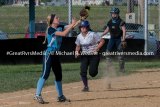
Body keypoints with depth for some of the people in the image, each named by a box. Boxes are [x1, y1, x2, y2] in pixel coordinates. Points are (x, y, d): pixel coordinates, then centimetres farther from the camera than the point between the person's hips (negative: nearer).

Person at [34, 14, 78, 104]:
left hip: (55, 55, 9)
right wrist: (73, 24, -20)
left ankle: (60, 96, 21)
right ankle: (37, 95, -14)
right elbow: (64, 34, -22)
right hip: (49, 55, -9)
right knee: (45, 74, -13)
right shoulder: (50, 29, -13)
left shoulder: (59, 28, 12)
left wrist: (74, 24, -13)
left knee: (59, 75, 12)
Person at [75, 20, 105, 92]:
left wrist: (96, 49, -17)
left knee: (92, 72, -12)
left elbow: (102, 41, -7)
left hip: (93, 55, -4)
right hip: (84, 56, 4)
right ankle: (86, 86, 1)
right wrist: (77, 51, -4)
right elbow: (78, 46, 17)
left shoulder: (92, 35, -11)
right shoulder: (79, 36, 4)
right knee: (83, 72, -11)